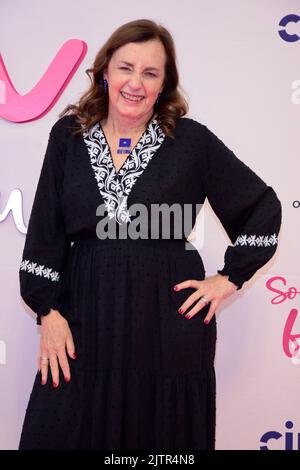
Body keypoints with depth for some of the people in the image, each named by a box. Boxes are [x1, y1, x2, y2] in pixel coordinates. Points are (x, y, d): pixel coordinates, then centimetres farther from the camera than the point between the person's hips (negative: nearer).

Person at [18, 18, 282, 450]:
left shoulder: (192, 140, -3)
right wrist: (49, 311, -1)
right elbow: (46, 229, 4)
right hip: (85, 320, 2)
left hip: (170, 321, -1)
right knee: (64, 431, 7)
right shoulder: (69, 135, 4)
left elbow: (263, 208, 5)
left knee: (165, 435, 10)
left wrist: (230, 278, 1)